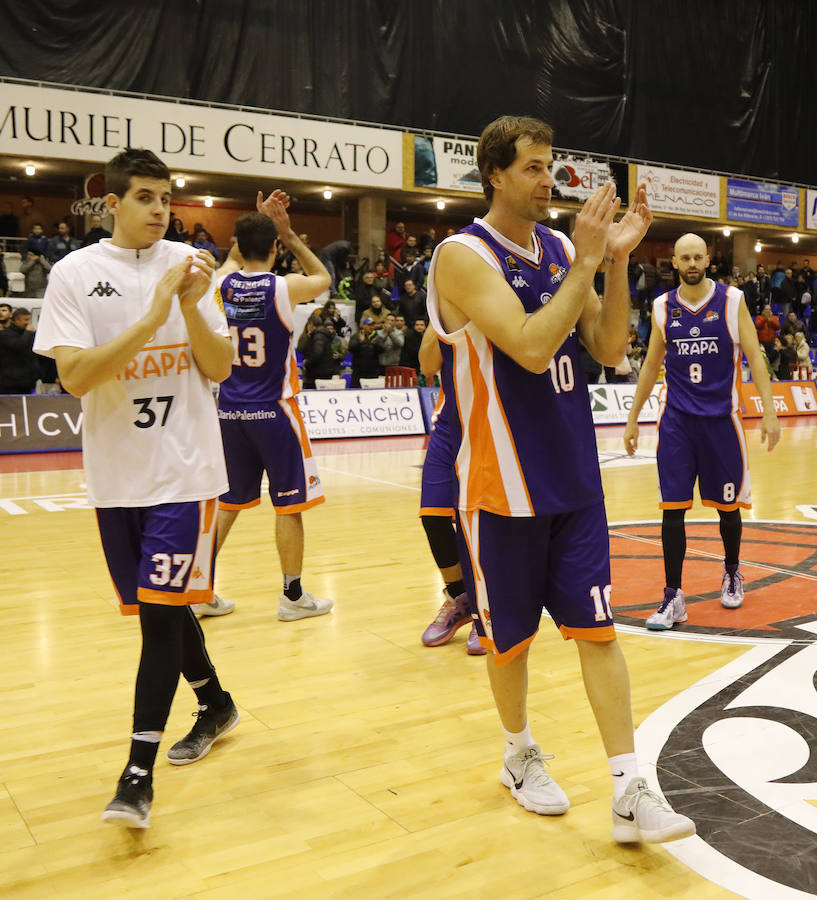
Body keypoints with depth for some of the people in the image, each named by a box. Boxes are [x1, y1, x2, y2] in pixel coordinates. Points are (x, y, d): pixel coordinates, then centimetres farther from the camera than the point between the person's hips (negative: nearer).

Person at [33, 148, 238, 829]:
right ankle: (216, 705, 38)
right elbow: (75, 376, -13)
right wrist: (151, 316, -21)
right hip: (117, 473, 1)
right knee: (163, 607, 14)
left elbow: (221, 369, 0)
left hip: (185, 470, -1)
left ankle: (138, 773, 3)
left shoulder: (189, 265, 2)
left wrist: (191, 307, -16)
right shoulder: (76, 273, -2)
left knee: (161, 610, -5)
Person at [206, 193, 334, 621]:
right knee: (289, 504, 6)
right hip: (273, 410, -5)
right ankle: (293, 596, 14)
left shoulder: (221, 285, 1)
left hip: (229, 410, 5)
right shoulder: (285, 287, -11)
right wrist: (289, 233, 12)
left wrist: (258, 221, 23)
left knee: (226, 501, 16)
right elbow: (323, 277, 12)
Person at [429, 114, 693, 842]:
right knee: (511, 634, 11)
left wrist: (617, 262, -4)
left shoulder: (562, 249, 8)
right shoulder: (464, 255, -13)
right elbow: (531, 348, -25)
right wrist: (587, 261, -18)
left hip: (575, 479, 5)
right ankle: (520, 755, 34)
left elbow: (608, 350, 6)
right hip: (505, 483, -5)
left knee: (596, 627, 4)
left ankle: (630, 792, 11)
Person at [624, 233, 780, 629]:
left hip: (721, 417, -1)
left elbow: (754, 356, -2)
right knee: (672, 509, -3)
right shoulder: (663, 308, 5)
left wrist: (769, 410, -11)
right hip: (676, 419, 1)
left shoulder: (732, 301, -2)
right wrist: (632, 418, 11)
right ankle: (673, 597, 4)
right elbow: (651, 365, 12)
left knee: (727, 505, 10)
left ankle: (732, 573, 36)